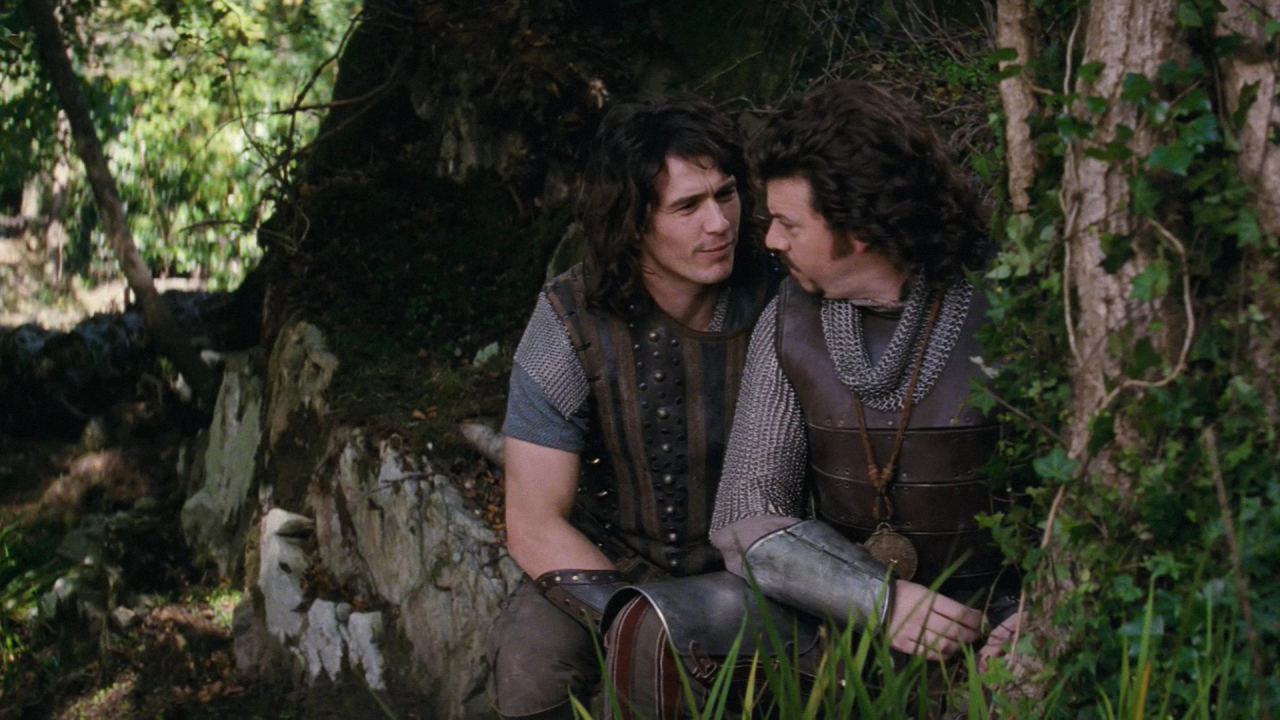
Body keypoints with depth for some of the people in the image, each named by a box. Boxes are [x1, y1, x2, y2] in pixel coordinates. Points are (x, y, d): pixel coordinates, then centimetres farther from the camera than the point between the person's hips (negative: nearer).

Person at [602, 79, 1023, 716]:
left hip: (988, 616, -2)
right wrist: (882, 602, -18)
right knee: (656, 628, -23)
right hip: (841, 610, 3)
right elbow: (747, 515, -3)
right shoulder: (788, 324, 1)